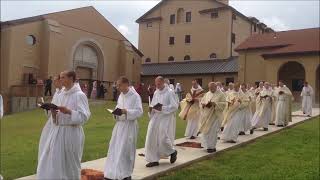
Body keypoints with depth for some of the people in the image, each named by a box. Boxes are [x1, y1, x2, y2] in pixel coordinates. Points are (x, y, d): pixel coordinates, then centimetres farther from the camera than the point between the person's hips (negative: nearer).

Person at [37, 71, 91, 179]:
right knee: (52, 163, 9)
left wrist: (69, 111, -24)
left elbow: (84, 116, -17)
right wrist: (53, 112, -5)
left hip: (71, 133, -7)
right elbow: (57, 116, 15)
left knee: (69, 165, 6)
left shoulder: (79, 95, -11)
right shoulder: (61, 95, 11)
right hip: (57, 131, 7)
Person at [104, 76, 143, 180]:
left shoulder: (135, 96, -12)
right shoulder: (121, 95, 11)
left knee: (126, 150, 0)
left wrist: (126, 111, -25)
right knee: (115, 149, 8)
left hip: (129, 126, -7)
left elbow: (139, 112, -17)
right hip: (119, 125, 7)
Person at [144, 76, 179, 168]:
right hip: (156, 118, 6)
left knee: (163, 138, -8)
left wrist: (162, 108, -21)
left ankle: (173, 152, 23)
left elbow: (175, 106, -15)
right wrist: (151, 108, -3)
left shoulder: (170, 92, -10)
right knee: (152, 139, 1)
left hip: (166, 119, -6)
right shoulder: (156, 92, 10)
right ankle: (154, 160, 11)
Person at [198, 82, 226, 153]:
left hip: (215, 115, -5)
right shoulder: (207, 94, 11)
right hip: (206, 115, 5)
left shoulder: (221, 94, -3)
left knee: (212, 131, -5)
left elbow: (224, 104, -9)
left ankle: (212, 147, 7)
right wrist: (204, 104, -10)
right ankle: (207, 145, 20)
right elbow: (201, 101, 12)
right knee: (205, 130, 5)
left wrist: (214, 103, -21)